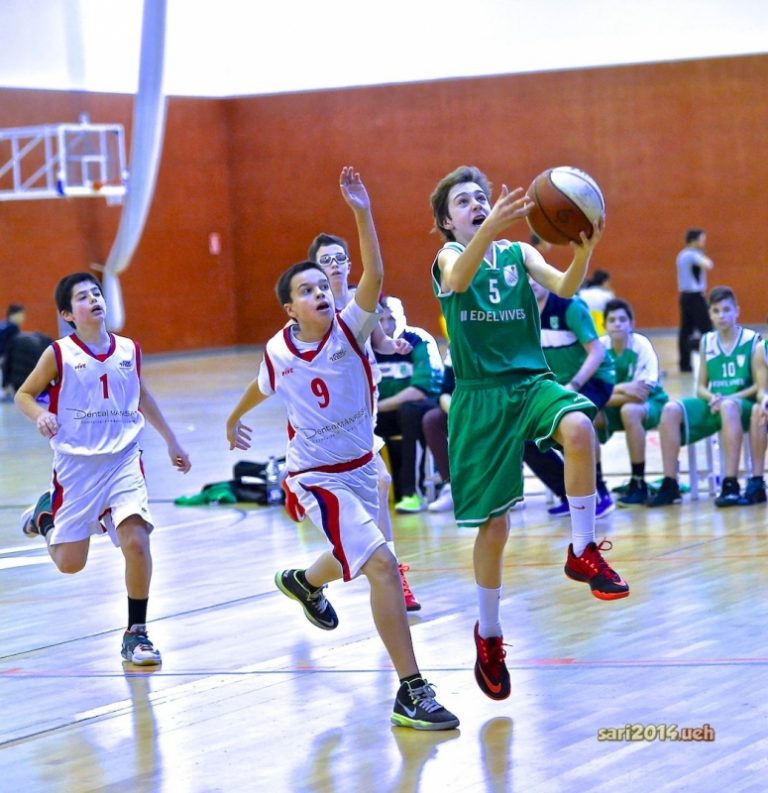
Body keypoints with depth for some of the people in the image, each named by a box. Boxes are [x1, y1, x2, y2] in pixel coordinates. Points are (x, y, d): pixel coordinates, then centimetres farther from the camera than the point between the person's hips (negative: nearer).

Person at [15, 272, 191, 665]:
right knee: (70, 563, 4)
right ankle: (45, 515, 38)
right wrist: (40, 415, -18)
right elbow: (24, 394, 4)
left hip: (123, 460, 2)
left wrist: (171, 442, 28)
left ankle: (136, 633, -2)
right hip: (76, 465, -2)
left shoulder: (129, 351, 4)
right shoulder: (59, 355, -6)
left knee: (136, 542, -18)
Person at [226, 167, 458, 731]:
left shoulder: (350, 328, -13)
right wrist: (235, 418, 32)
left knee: (355, 560, 28)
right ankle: (412, 693, -21)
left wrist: (363, 215, -43)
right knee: (382, 566, -21)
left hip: (361, 468, 4)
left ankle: (304, 582, 66)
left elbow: (373, 278, -32)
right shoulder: (279, 352, -11)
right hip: (317, 478, -4)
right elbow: (263, 388, 14)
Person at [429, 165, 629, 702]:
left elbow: (565, 287, -9)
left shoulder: (520, 252, 10)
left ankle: (583, 550, -18)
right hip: (480, 395, -2)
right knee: (493, 525, 0)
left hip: (532, 380, 2)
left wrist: (584, 251, -31)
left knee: (579, 428, -33)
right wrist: (490, 228, -42)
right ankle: (489, 635, 21)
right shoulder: (450, 257, 2)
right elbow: (458, 280, -24)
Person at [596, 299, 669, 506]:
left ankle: (639, 483, -29)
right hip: (615, 406, 4)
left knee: (629, 410, -37)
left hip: (650, 403, -4)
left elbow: (641, 392, -23)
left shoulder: (642, 345, -18)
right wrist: (623, 390, -29)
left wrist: (615, 391, -26)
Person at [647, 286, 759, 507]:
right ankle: (670, 485, -23)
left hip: (742, 404, -5)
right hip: (713, 405, 5)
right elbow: (701, 387, 13)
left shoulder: (752, 340, -1)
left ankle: (731, 484, -45)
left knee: (728, 406, -41)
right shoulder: (706, 342, 12)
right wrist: (712, 397, -10)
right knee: (671, 409, -21)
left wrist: (729, 398, -17)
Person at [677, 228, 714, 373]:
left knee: (686, 330, 7)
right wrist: (704, 255, -11)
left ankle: (684, 363, 6)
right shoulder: (693, 255, -14)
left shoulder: (682, 255, 16)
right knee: (706, 329, -7)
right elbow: (708, 265, -28)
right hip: (695, 296, -9)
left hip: (685, 295, 9)